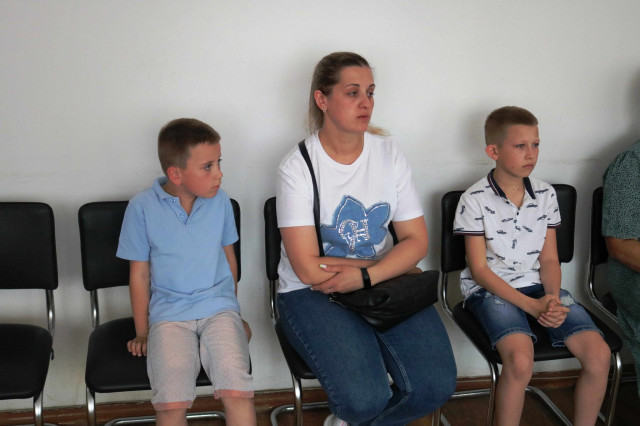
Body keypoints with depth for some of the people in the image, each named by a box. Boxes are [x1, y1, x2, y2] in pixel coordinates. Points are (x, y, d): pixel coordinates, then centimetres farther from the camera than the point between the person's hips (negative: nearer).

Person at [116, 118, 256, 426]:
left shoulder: (220, 201, 4)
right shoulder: (142, 207, -3)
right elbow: (139, 275, 5)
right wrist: (142, 332, 7)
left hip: (218, 308, 1)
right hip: (168, 314, -1)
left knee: (236, 391, -24)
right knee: (171, 401, -25)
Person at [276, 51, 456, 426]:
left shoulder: (389, 154, 3)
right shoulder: (298, 167, -10)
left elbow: (417, 240, 0)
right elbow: (308, 269, -14)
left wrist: (365, 277, -18)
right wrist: (388, 265, -8)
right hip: (313, 294, -4)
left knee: (436, 385, -17)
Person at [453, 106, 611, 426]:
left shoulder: (546, 195, 6)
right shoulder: (474, 200, -9)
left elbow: (549, 259, 9)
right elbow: (479, 269, -9)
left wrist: (552, 298, -12)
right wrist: (531, 305, -18)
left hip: (538, 286, 5)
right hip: (490, 289, -5)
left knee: (599, 354, -14)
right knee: (521, 359, -32)